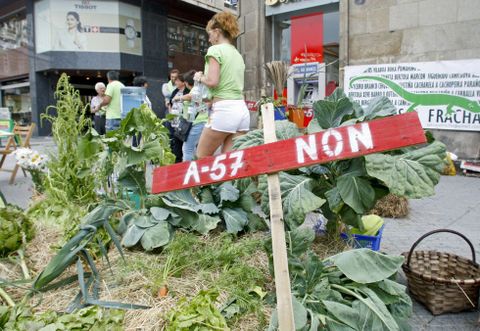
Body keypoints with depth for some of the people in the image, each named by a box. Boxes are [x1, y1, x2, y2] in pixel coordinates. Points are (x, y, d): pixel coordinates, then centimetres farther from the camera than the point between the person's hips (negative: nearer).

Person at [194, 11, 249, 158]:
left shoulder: (215, 50, -3)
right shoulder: (238, 54, 20)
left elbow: (213, 81, -15)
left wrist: (200, 77, 6)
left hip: (223, 110, -7)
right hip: (242, 110, 8)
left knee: (201, 157, 8)